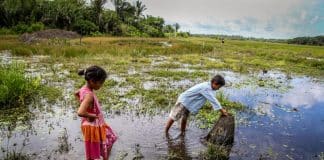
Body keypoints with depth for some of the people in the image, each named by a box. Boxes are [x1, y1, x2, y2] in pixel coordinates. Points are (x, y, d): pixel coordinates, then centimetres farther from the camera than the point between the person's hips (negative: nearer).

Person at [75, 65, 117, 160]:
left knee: (109, 142, 26)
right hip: (92, 127, -9)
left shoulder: (84, 89, -4)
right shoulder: (89, 95, -32)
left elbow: (76, 94, 20)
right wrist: (92, 115, -26)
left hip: (97, 124, 9)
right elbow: (80, 113, -44)